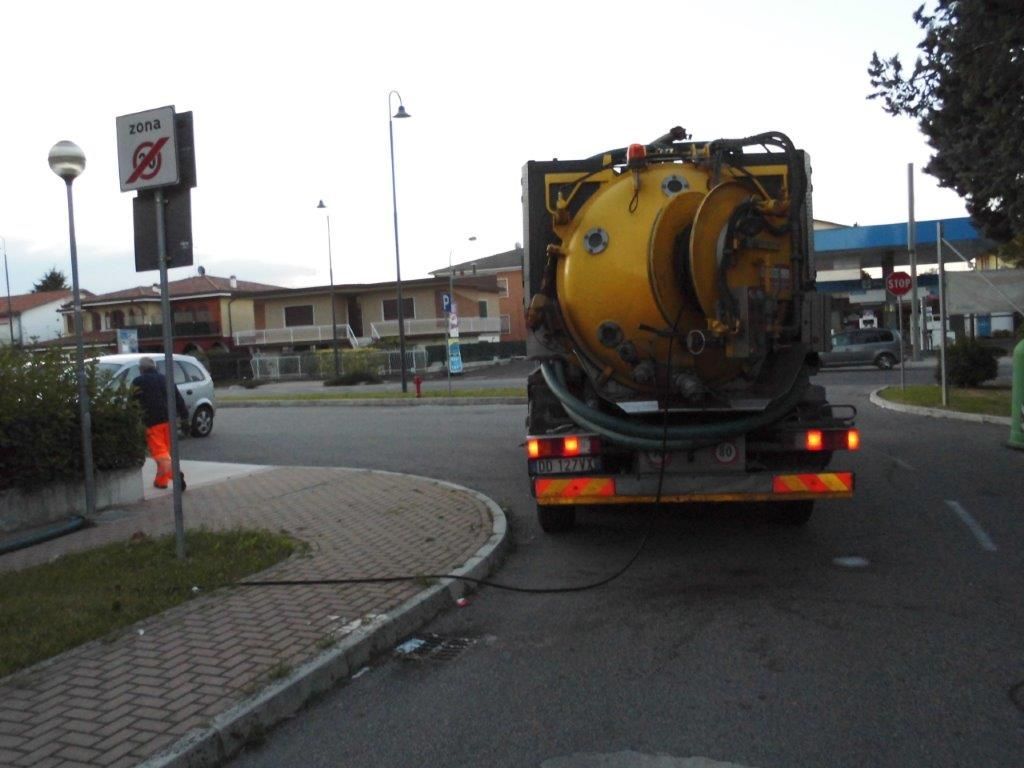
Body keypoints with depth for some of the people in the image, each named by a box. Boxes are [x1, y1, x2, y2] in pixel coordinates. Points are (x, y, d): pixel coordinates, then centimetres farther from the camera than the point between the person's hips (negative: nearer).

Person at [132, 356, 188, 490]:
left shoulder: (138, 382, 0)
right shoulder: (165, 379, 14)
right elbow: (178, 399, 10)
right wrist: (185, 415, 11)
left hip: (152, 421, -5)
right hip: (168, 419, 5)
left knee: (159, 451, -8)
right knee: (166, 450, 15)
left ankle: (175, 473, -31)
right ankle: (161, 480, 22)